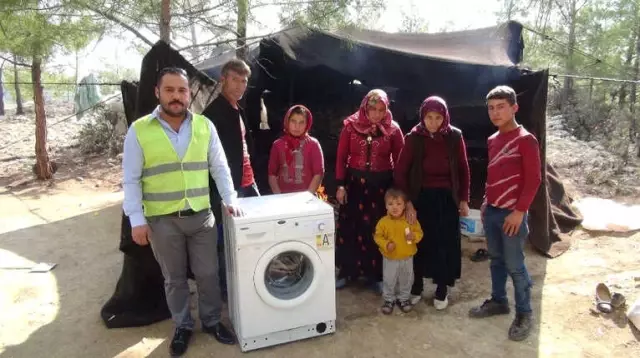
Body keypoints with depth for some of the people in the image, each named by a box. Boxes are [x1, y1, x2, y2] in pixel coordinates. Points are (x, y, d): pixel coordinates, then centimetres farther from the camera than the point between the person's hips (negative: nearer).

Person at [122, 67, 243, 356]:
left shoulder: (204, 126, 0)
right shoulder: (139, 130, -6)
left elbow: (219, 167, 6)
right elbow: (131, 180, -5)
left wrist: (230, 199, -3)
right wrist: (137, 220, -9)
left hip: (201, 215, 2)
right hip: (162, 219, -1)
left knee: (207, 273, 12)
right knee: (174, 278, 15)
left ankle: (212, 321, 34)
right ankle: (182, 326, 34)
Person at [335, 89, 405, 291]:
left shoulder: (393, 129, -2)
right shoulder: (351, 126, -2)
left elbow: (399, 161, 1)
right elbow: (341, 157, 0)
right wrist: (340, 185, -4)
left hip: (382, 183, 0)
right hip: (354, 181, 1)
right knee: (350, 228, 8)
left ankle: (376, 274, 23)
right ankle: (347, 271, 24)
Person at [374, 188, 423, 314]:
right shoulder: (383, 222, -13)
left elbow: (419, 233, -1)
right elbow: (378, 236, -7)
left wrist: (414, 236, -23)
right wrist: (386, 244, -23)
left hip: (407, 258, 2)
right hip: (390, 258, -1)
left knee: (406, 280, 17)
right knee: (389, 281, 10)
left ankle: (404, 298, 38)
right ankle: (389, 299, 31)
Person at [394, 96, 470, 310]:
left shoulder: (455, 136, -5)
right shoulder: (414, 137, -9)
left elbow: (463, 170, 3)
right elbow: (400, 172, -10)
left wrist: (464, 199, 3)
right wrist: (407, 202, -14)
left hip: (447, 198, 1)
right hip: (421, 197, -1)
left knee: (446, 243, 9)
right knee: (419, 242, 10)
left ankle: (442, 289, 26)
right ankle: (416, 286, 29)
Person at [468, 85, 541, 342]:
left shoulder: (525, 140, -11)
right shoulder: (492, 140, 10)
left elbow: (534, 179, -14)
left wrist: (519, 211, -17)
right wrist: (485, 202, 14)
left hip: (512, 214, -7)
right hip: (491, 211, 7)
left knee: (515, 265, 2)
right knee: (496, 260, 16)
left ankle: (524, 314, 17)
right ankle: (498, 301, 32)